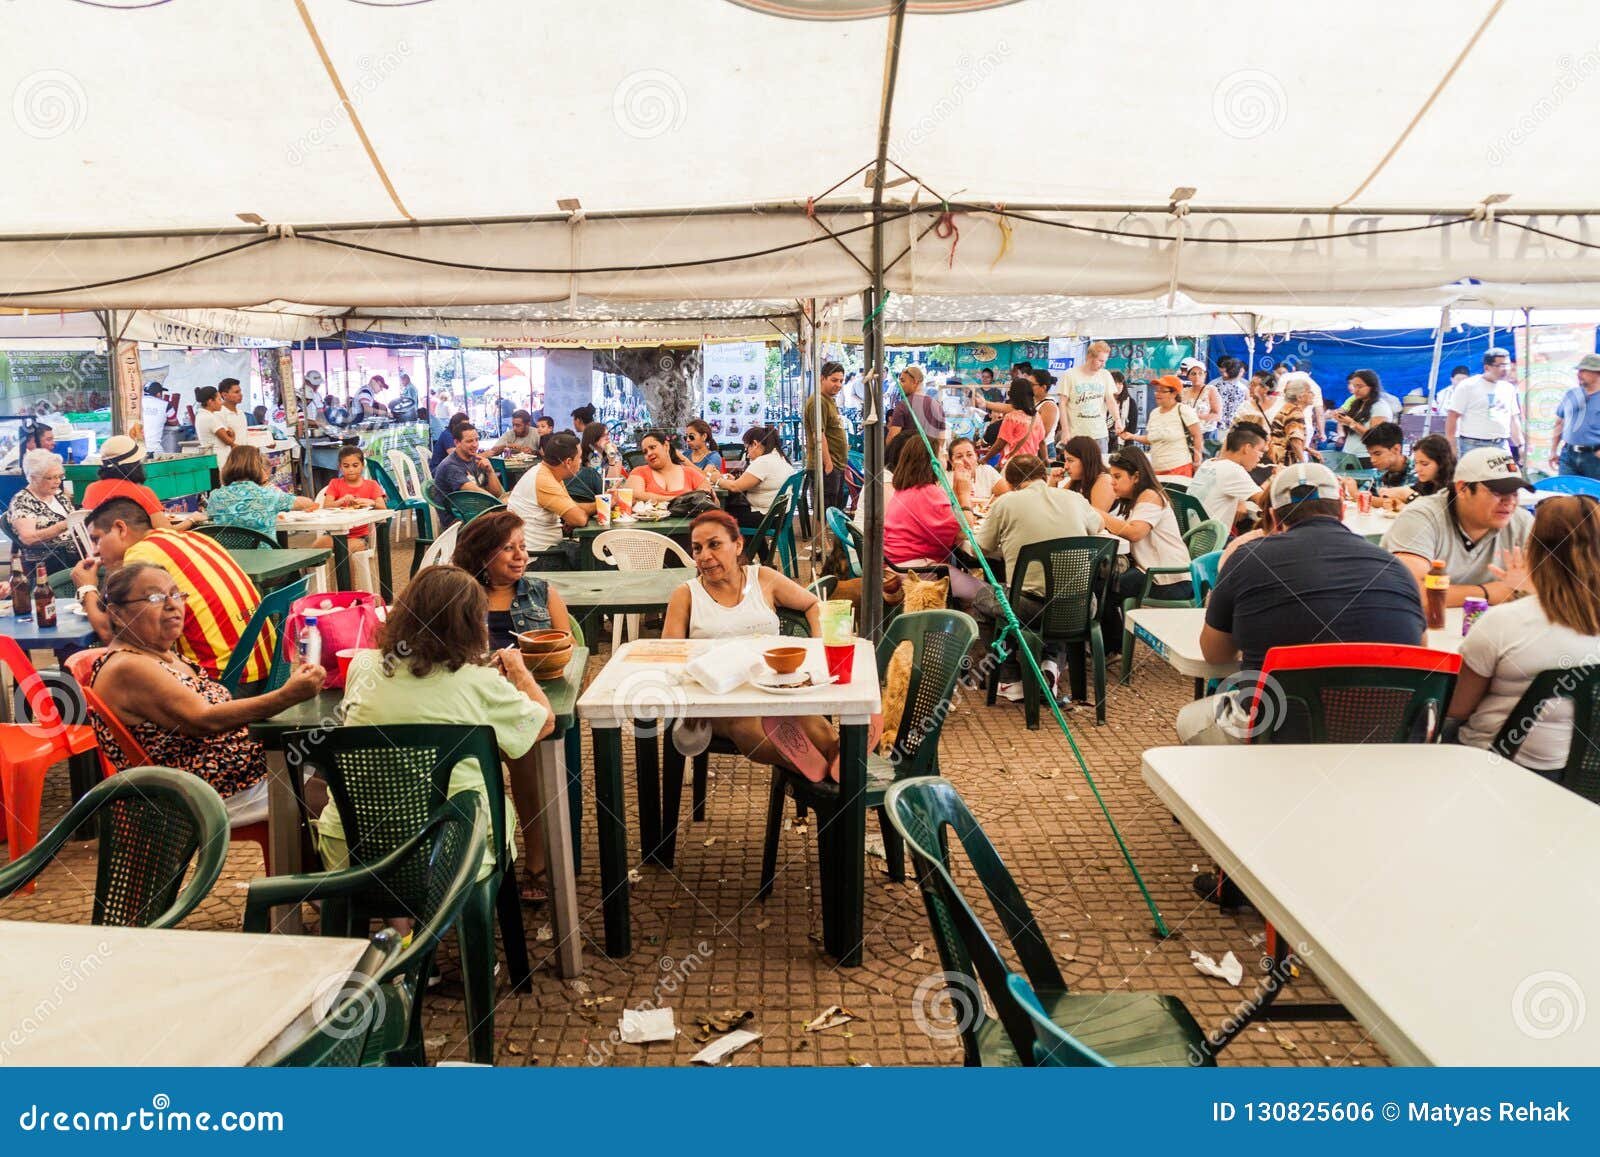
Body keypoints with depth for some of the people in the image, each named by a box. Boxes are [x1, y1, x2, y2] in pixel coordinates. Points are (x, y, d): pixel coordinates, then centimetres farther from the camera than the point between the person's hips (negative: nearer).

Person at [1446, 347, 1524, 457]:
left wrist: (1521, 445, 16)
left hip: (1501, 447, 6)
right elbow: (1453, 416, -8)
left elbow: (1513, 419, 22)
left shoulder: (1509, 388, 15)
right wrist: (1451, 448, -15)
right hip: (1473, 446, -6)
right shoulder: (1468, 386, -4)